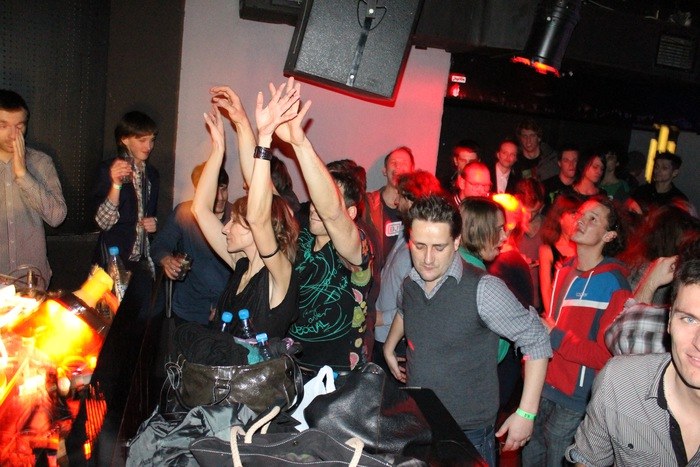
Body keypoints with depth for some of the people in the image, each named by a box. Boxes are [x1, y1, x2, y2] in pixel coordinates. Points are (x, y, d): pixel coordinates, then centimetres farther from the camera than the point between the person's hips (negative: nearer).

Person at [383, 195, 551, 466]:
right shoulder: (410, 284, -1)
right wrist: (389, 349, 20)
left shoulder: (483, 289, -22)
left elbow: (536, 340, -16)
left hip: (469, 432, -5)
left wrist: (526, 413, -16)